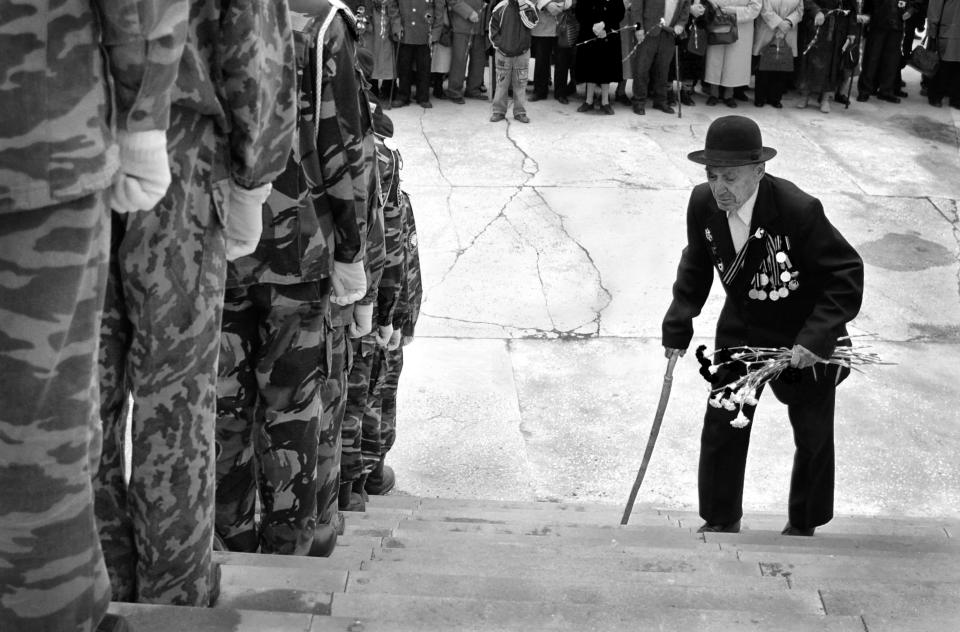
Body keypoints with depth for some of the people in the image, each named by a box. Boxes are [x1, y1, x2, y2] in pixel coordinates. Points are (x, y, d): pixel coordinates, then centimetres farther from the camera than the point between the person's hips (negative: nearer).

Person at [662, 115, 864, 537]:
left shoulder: (799, 210, -31)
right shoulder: (702, 203, -16)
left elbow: (847, 273, -23)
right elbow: (696, 266, 3)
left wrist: (817, 338, -30)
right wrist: (678, 324, -3)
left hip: (803, 341, -3)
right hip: (740, 333, 3)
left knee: (813, 437, 13)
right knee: (721, 429, 6)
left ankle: (803, 525, 37)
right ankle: (721, 521, 28)